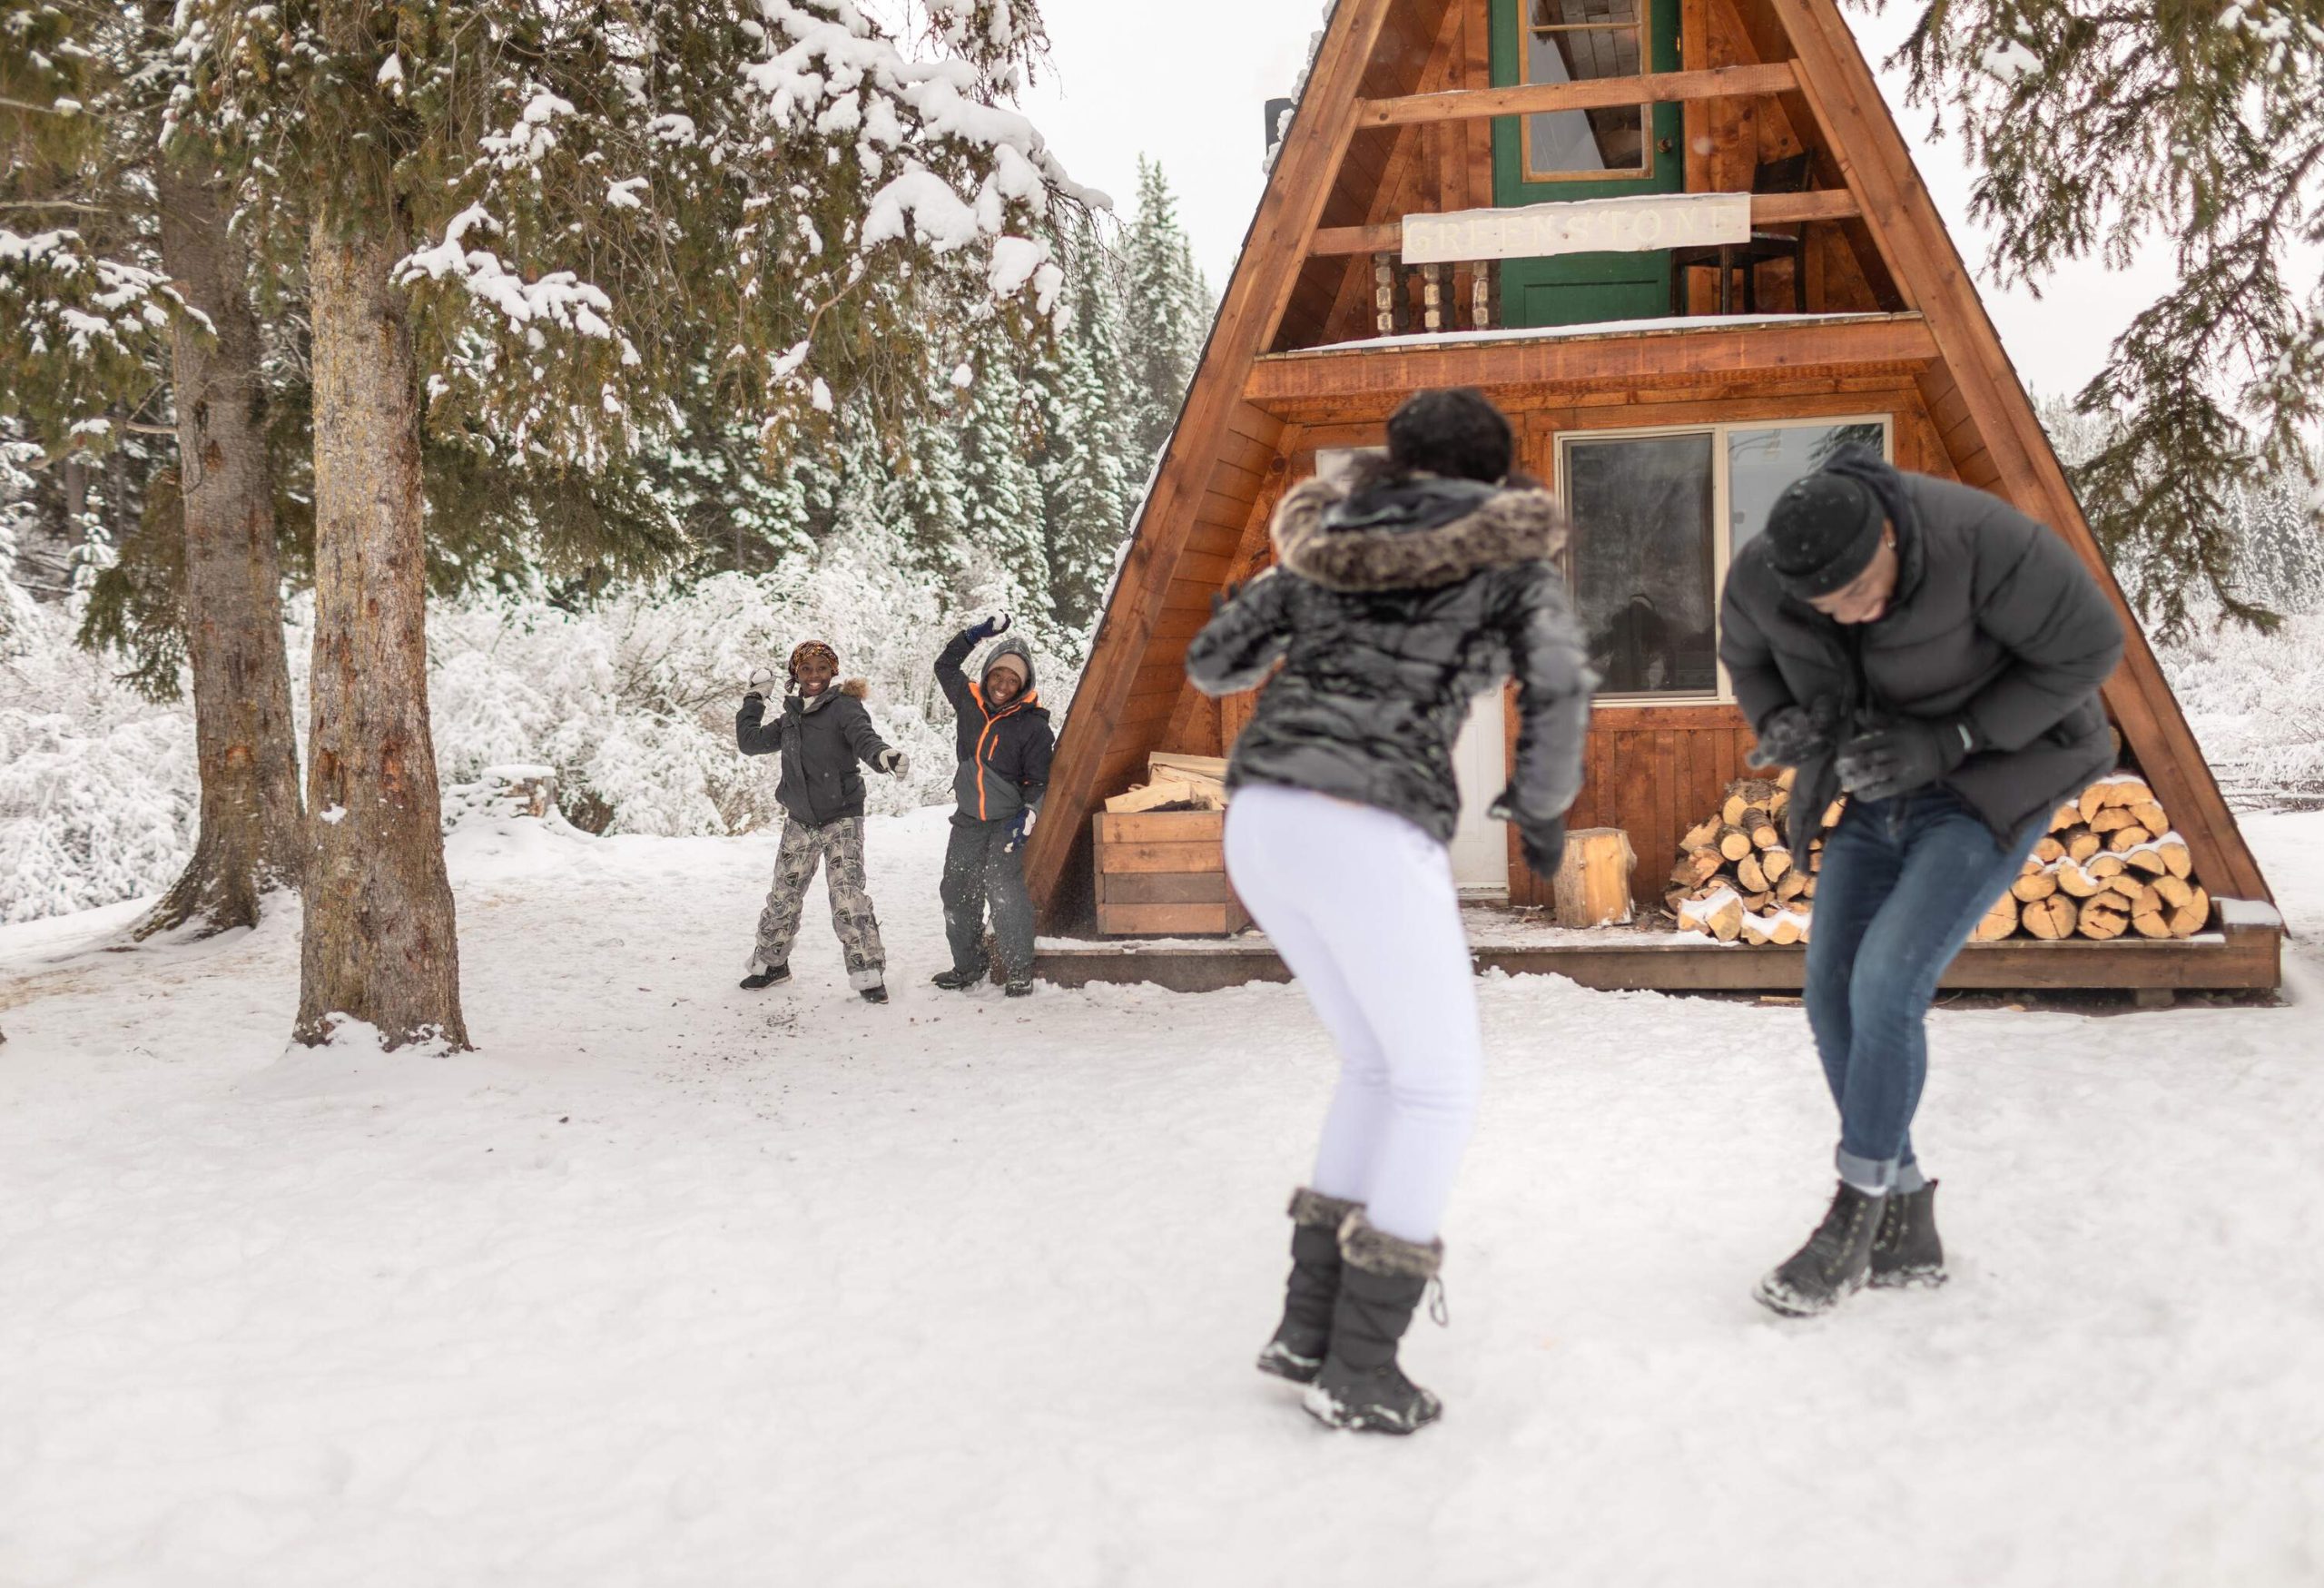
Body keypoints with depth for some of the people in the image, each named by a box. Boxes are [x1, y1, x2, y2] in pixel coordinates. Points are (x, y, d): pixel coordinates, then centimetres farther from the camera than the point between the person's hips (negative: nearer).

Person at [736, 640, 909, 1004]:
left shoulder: (844, 707, -9)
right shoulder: (791, 717, 9)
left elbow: (864, 738, -27)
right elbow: (750, 742, 19)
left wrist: (883, 755, -49)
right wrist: (754, 700, 16)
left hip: (841, 819, -6)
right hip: (800, 822, 6)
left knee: (848, 895, -16)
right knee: (783, 895, 12)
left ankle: (868, 974, -10)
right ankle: (771, 962, 31)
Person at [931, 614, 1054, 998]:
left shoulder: (1032, 724, -11)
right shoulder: (969, 702, 1)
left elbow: (1038, 779, -8)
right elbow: (945, 665, 19)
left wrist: (1027, 814, -22)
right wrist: (976, 634, 9)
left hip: (1007, 821, -6)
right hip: (968, 819, 6)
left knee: (1005, 892, -15)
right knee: (956, 892, 11)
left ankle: (1019, 972, -7)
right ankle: (968, 966, 25)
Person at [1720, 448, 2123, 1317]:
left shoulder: (1977, 542, -33)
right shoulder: (1760, 575, -19)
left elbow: (2087, 645, -20)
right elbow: (1751, 659, 5)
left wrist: (1947, 742, -27)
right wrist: (1786, 730, -17)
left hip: (1994, 780, -5)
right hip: (1878, 794, 6)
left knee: (1886, 984, -19)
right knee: (1836, 999, -3)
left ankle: (1853, 1218, -2)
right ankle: (1906, 1232, 11)